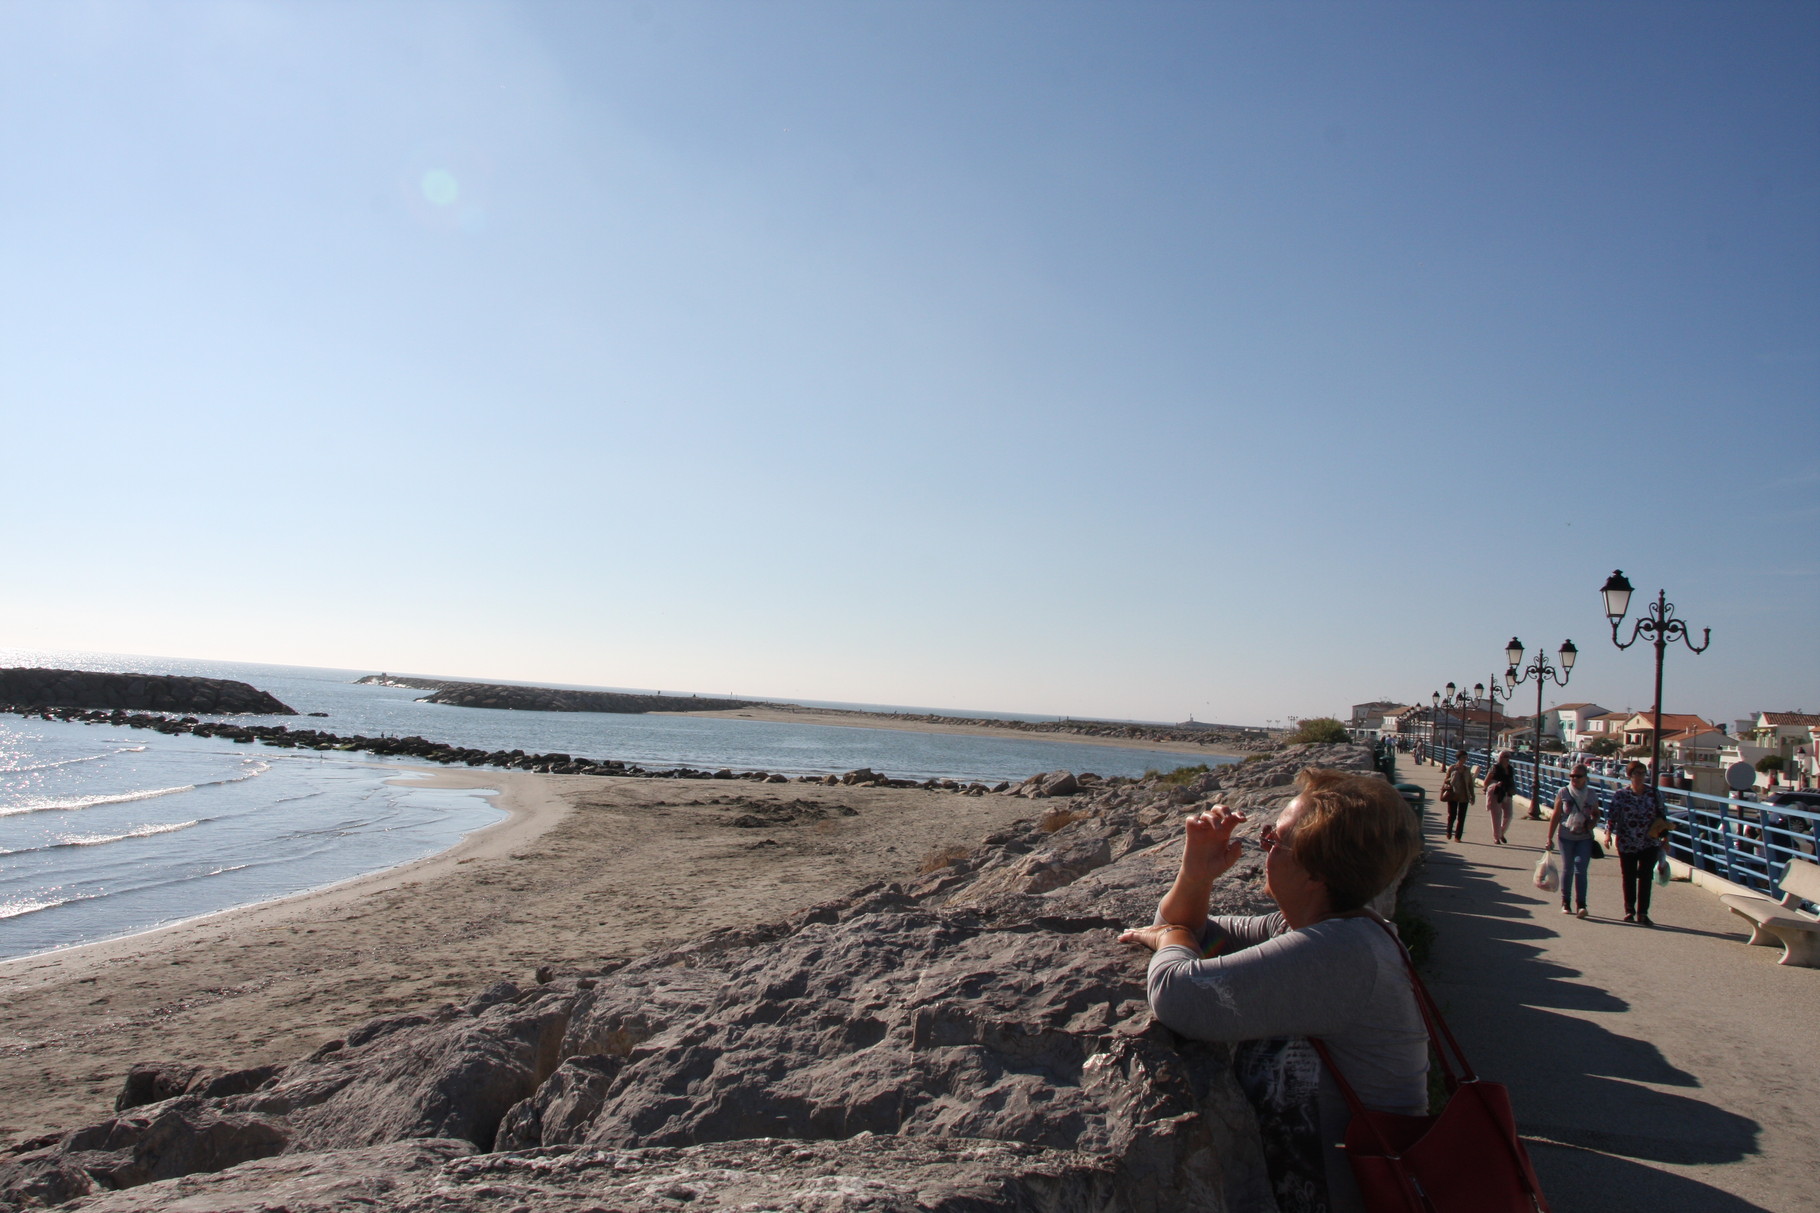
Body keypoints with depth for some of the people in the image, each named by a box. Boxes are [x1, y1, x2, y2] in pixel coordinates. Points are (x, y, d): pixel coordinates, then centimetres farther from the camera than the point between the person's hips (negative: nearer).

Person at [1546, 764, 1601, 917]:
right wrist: (1550, 838, 0)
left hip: (1585, 838, 0)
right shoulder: (1563, 793, -3)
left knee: (1580, 870, -8)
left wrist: (1592, 823, -8)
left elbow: (1596, 814, 15)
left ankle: (1581, 904, -8)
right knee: (1567, 869, 7)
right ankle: (1565, 902, 19)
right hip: (1566, 837, 0)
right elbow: (1555, 816, 0)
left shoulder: (1592, 795, 0)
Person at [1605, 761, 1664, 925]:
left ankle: (1642, 913, 3)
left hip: (1649, 844, 1)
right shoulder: (1620, 794, 0)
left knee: (1645, 878, -2)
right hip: (1626, 844, 0)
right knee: (1628, 878, 7)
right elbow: (1611, 814, -3)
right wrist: (1608, 832, -16)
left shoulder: (1654, 794, 3)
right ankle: (1629, 911, 18)